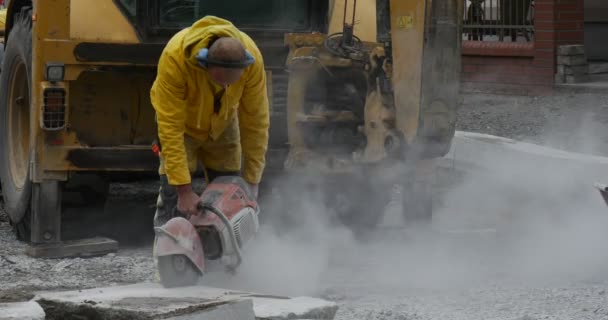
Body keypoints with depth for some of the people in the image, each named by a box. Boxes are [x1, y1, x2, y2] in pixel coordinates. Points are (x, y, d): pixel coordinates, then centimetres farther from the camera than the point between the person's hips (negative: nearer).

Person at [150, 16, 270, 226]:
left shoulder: (252, 58, -33)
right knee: (172, 191, -15)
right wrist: (184, 189, -37)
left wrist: (252, 180, -18)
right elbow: (171, 127, -37)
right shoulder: (175, 58, -41)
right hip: (181, 119, -2)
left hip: (222, 123, 2)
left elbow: (256, 119, -22)